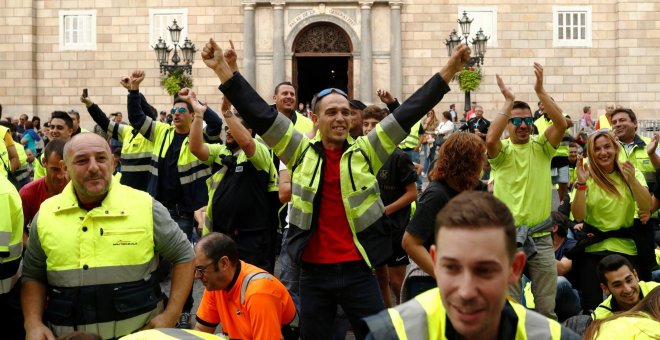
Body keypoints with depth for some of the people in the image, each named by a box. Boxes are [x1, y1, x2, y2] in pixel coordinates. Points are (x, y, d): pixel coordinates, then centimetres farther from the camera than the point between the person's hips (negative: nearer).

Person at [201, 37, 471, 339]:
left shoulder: (366, 152, 2)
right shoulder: (301, 152, 2)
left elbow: (408, 113, -1)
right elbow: (260, 114, -3)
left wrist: (448, 71, -5)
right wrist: (223, 69, -9)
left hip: (357, 270, 0)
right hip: (314, 272, 1)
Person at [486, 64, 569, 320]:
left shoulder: (541, 147, 5)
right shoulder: (502, 152, 1)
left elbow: (561, 124, -12)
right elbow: (491, 139, -22)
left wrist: (540, 91, -15)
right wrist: (508, 101, -16)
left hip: (540, 235, 1)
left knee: (546, 304, 6)